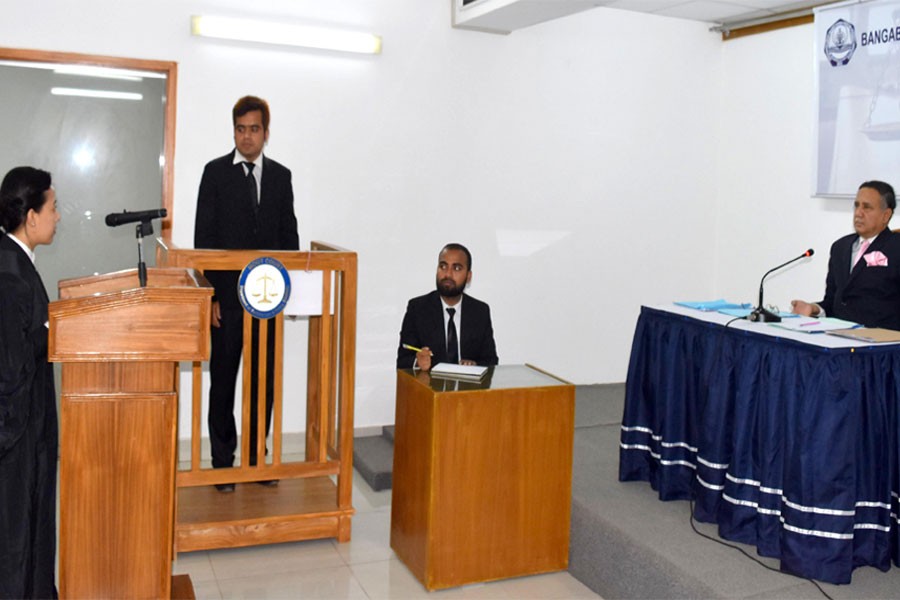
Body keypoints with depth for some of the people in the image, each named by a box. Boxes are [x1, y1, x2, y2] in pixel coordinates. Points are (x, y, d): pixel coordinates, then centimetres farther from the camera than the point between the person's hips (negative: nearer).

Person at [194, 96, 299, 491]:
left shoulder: (281, 176, 9)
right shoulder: (216, 172, -1)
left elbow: (289, 234, 10)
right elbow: (203, 238, -4)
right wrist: (209, 295, -10)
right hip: (227, 294, -3)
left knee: (264, 379, 9)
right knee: (223, 380, 6)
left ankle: (257, 456, 22)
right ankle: (222, 460, 17)